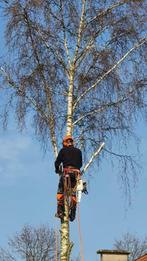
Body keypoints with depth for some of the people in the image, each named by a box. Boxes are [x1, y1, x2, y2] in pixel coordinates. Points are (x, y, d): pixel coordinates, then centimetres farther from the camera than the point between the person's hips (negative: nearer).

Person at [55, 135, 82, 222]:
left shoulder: (63, 150, 7)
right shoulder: (78, 151, 16)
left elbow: (57, 162, 7)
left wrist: (57, 170, 26)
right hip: (76, 173, 3)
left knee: (60, 192, 4)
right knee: (73, 193, 9)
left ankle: (60, 212, -7)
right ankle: (72, 213, 2)